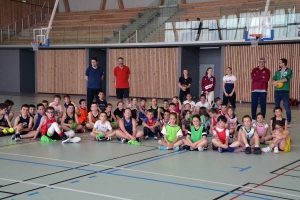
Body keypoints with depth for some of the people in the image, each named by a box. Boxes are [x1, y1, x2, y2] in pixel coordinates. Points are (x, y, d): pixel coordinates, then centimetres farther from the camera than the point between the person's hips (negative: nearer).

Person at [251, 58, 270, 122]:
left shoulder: (267, 70, 7)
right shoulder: (254, 70, 11)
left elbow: (266, 79, -9)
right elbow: (253, 78, -7)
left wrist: (257, 78, -6)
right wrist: (261, 77, -8)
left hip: (263, 90, -1)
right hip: (255, 90, 1)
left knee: (263, 105, -1)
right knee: (254, 105, 0)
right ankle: (253, 118, 6)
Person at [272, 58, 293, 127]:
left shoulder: (289, 71, 0)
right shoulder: (277, 72, 14)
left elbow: (286, 79, -14)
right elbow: (273, 80, 6)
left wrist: (277, 81, -12)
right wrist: (275, 83, -16)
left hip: (285, 91, -5)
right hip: (277, 91, 5)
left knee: (287, 107, -7)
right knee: (277, 107, 9)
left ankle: (289, 122, -2)